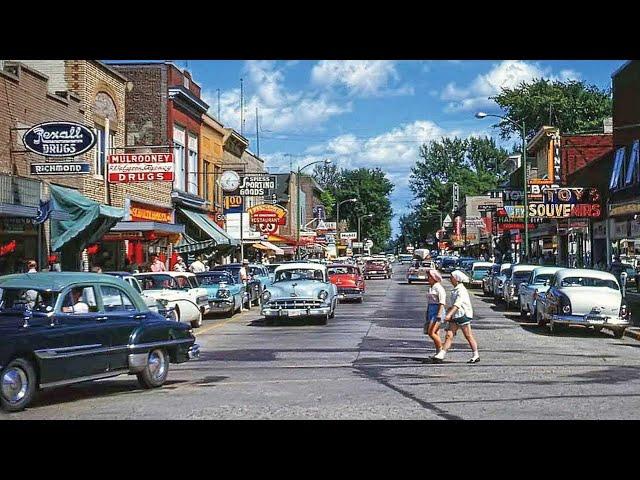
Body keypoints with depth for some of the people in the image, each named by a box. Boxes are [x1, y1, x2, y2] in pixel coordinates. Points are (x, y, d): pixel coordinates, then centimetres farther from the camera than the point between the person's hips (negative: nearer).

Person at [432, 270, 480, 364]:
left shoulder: (461, 290, -15)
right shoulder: (455, 290, 14)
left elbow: (457, 304, -27)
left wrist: (449, 314, -35)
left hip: (463, 315, -9)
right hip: (455, 316, 9)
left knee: (468, 336, 1)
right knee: (449, 335, -1)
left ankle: (476, 356, 11)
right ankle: (441, 355, -7)